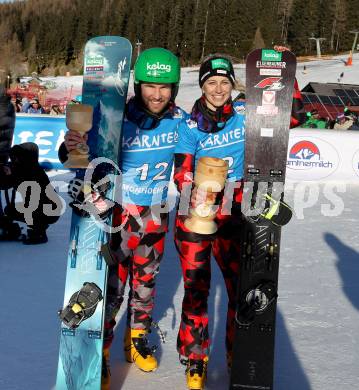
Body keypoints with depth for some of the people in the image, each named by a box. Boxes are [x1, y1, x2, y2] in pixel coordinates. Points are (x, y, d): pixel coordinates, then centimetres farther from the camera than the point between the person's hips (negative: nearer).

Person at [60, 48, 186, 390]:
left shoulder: (180, 119, -6)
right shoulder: (119, 118, -19)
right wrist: (71, 147, -41)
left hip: (156, 214, 4)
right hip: (119, 209, -4)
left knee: (145, 279, 18)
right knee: (112, 283, -5)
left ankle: (137, 340, 39)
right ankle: (99, 351, 15)